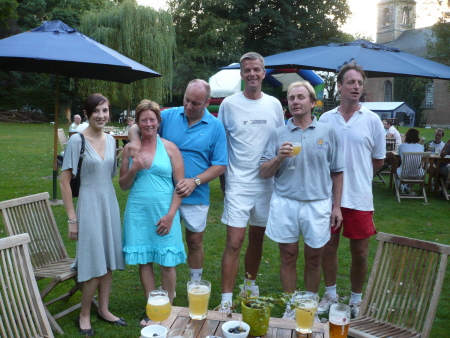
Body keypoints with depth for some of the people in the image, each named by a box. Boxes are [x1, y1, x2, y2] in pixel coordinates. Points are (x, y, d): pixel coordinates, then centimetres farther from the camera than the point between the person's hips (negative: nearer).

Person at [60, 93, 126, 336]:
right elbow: (65, 181, -11)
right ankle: (84, 316, 18)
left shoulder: (110, 140, 6)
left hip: (110, 204, 6)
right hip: (89, 206, -6)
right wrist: (72, 218, -12)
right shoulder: (77, 140, -11)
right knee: (95, 265, -2)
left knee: (109, 262, 12)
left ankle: (104, 310, 28)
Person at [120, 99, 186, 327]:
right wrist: (134, 169, -9)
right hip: (138, 213, 2)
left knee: (167, 263, 3)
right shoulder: (129, 149, 7)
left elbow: (180, 185, -1)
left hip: (164, 213, -2)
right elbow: (123, 186, 10)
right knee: (144, 261, 8)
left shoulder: (170, 148, 0)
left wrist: (170, 215, -10)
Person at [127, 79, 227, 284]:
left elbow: (220, 166, -5)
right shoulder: (169, 116, -1)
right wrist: (135, 140, -20)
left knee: (195, 242, 13)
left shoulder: (215, 127, -5)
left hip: (196, 196, -1)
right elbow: (136, 128, 4)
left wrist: (195, 181, -18)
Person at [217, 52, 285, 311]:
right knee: (234, 243, -7)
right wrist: (223, 180, 1)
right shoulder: (229, 104, -2)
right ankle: (226, 300, 2)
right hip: (238, 184, -3)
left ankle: (251, 285, 34)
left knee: (257, 238, 15)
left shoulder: (274, 105, 6)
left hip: (266, 183, 3)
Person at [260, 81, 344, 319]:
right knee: (288, 257, 9)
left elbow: (337, 172, 6)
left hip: (317, 204, 0)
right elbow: (264, 173, 2)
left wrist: (337, 206, 3)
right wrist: (279, 158, -17)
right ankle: (290, 308, 24)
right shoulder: (279, 134, 4)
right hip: (285, 203, 0)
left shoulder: (327, 132, 4)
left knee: (314, 259, 10)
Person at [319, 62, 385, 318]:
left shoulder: (372, 120, -3)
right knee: (329, 247, 12)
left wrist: (358, 176, 10)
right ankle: (331, 295, 32)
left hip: (360, 198, -1)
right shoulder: (326, 119, 1)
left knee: (360, 253, 8)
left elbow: (378, 159, 6)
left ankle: (356, 300, 28)